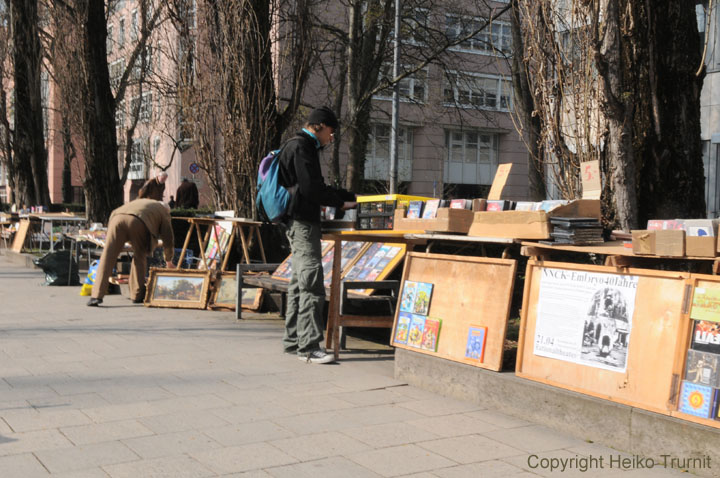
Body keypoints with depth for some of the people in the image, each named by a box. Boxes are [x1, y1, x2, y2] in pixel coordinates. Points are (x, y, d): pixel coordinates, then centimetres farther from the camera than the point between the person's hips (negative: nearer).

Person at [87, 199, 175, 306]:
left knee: (107, 257, 0)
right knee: (140, 257, 17)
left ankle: (96, 296, -7)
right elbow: (167, 238, 30)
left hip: (118, 218, 3)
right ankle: (137, 295, 19)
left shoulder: (139, 202, 44)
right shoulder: (164, 211, 31)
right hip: (138, 222, -3)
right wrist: (169, 261, 42)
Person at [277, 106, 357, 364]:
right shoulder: (300, 146, -10)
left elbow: (317, 186, 26)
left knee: (299, 284, 13)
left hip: (302, 222, 11)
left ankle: (292, 340, 19)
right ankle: (309, 347, -14)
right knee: (312, 286, -13)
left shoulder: (304, 146, 23)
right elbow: (310, 189, -18)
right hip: (303, 222, -11)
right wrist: (341, 202, -6)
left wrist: (350, 197, 20)